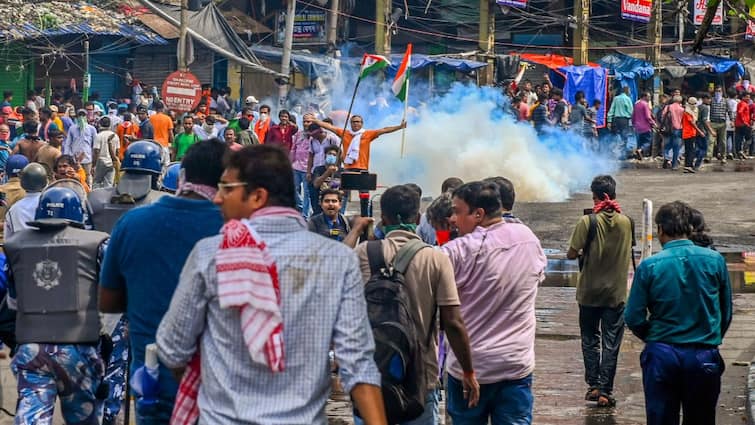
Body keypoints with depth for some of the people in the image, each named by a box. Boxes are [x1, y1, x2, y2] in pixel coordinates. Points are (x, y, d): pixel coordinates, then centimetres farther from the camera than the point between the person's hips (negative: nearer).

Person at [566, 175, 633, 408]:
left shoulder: (588, 221, -14)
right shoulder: (626, 222, -3)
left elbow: (571, 254, -13)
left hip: (589, 292, -2)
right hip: (616, 293, 2)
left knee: (590, 340, 15)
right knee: (611, 343, 5)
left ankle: (593, 386, 16)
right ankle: (605, 391, 3)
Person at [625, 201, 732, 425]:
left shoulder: (649, 266, -8)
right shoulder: (715, 260, -4)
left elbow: (634, 319, -5)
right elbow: (726, 313, 4)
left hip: (661, 356, -1)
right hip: (704, 357, 1)